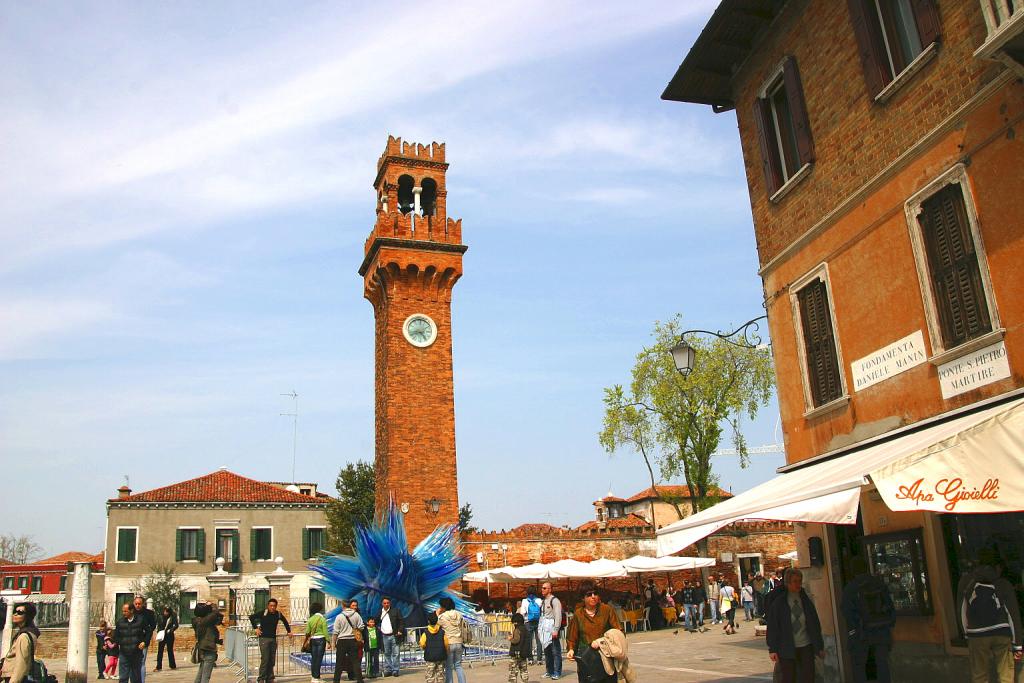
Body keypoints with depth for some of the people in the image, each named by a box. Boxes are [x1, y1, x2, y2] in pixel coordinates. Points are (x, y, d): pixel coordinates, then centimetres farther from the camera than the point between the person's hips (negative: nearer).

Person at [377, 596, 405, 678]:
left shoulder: (395, 611, -1)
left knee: (395, 653, -1)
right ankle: (388, 670, 14)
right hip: (384, 636, 3)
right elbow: (376, 622, 21)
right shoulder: (379, 613, 7)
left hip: (394, 635, -3)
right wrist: (378, 628, 5)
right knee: (387, 654, 8)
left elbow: (402, 622, 0)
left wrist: (400, 631, -9)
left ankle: (395, 670, 4)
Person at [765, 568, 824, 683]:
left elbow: (815, 625, 11)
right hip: (786, 649, -3)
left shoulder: (806, 601, 5)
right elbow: (772, 627, -7)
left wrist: (820, 647, 10)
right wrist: (772, 649, -10)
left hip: (806, 647, 4)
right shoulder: (778, 603, -7)